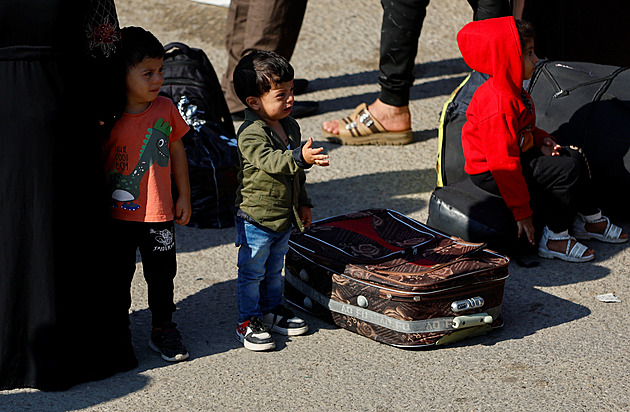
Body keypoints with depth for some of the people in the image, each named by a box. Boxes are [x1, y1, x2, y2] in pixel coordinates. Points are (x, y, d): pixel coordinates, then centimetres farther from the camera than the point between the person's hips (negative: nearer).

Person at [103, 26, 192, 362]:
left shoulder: (165, 109, -2)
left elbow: (176, 151, 9)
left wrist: (184, 196, 10)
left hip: (159, 213, 3)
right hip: (119, 215, -3)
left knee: (162, 274, 13)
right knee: (118, 277, 9)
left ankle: (163, 331, 30)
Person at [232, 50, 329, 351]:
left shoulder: (290, 127, 5)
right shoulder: (250, 134, -22)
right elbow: (269, 161, -39)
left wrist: (302, 202, 18)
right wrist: (300, 158, -53)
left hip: (285, 216, 8)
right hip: (256, 218, -8)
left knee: (274, 269, 22)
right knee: (252, 271, 4)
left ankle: (271, 309, 37)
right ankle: (248, 321, 14)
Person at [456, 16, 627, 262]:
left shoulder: (512, 90, 6)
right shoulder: (499, 106, -29)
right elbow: (504, 164, -29)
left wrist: (541, 141, 1)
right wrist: (522, 212, -25)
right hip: (490, 174, -11)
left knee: (574, 157, 10)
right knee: (567, 170, -19)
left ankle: (589, 220, 24)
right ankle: (554, 238, -10)